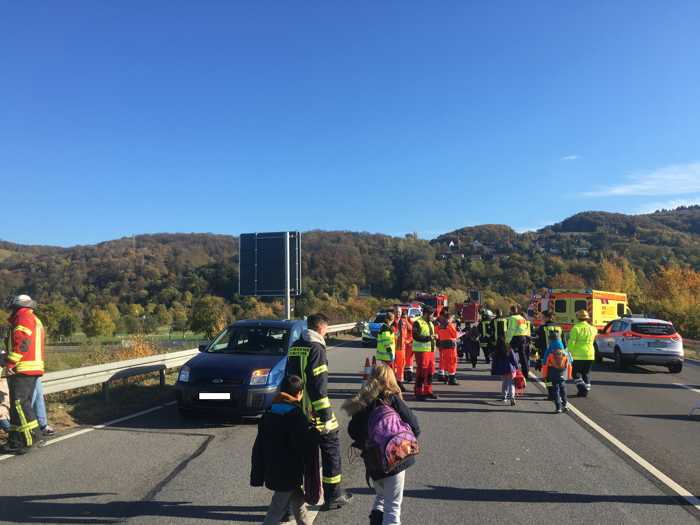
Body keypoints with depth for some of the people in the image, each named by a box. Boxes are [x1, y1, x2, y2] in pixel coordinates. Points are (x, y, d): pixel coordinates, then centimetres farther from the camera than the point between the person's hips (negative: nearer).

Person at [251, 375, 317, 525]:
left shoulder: (268, 414, 3)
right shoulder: (296, 417, -19)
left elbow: (258, 448, 6)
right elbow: (305, 447, -18)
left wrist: (257, 476, 12)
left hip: (272, 473, 7)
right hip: (288, 475, -7)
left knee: (298, 503, 22)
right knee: (277, 512, 5)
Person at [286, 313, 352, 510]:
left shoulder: (294, 347, 10)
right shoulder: (316, 348, -16)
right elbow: (318, 384, -21)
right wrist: (325, 412, -20)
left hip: (297, 409, 8)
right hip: (313, 411, -8)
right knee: (331, 448, 7)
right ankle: (333, 495, 14)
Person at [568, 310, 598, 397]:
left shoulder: (576, 328, -12)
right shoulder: (592, 328, 4)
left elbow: (571, 342, -16)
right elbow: (595, 332, 30)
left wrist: (570, 353, -8)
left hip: (578, 356, -5)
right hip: (589, 355, 5)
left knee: (576, 373, 7)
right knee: (586, 374, 16)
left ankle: (582, 389, -8)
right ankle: (586, 390, 16)